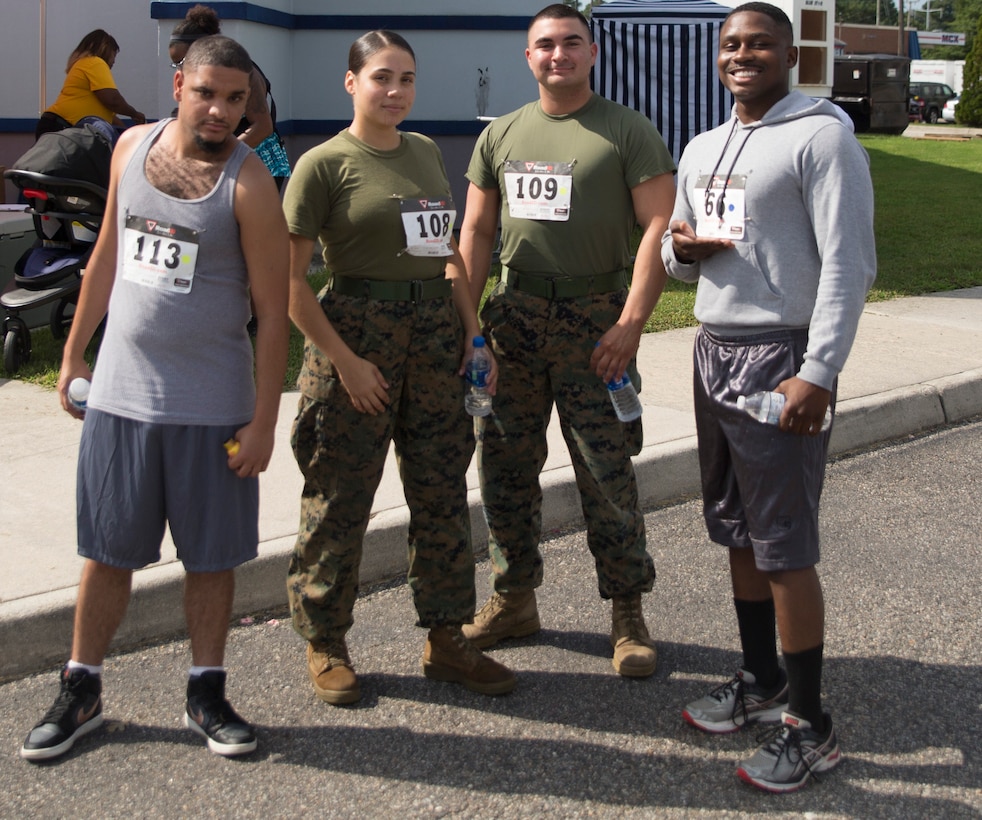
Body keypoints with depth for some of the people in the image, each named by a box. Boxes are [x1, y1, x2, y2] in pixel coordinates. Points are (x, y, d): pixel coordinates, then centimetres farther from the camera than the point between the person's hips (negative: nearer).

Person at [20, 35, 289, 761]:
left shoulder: (248, 183, -10)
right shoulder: (134, 146, 5)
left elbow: (274, 309, -10)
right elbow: (108, 255, 14)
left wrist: (263, 421, -13)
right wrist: (74, 353, 14)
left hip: (213, 406, -3)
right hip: (120, 393, 3)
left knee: (212, 556, 8)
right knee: (108, 552, 11)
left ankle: (207, 695, 24)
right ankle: (81, 694, 24)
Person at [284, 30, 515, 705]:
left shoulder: (426, 153, 12)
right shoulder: (325, 164, -7)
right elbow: (291, 279, -11)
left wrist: (472, 330, 10)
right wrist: (344, 359, -15)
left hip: (435, 331, 6)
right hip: (357, 332, -6)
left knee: (443, 492, 10)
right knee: (341, 498, 2)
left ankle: (446, 640, 22)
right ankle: (326, 644, 18)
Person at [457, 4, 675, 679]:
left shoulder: (628, 131, -1)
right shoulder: (500, 136, 13)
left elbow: (659, 228, -7)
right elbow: (476, 232, 13)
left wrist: (630, 324, -16)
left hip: (594, 320, -4)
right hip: (513, 318, 5)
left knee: (607, 475, -2)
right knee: (505, 467, 9)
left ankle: (628, 615, 11)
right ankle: (516, 599, 25)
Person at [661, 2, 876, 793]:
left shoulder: (821, 137, -8)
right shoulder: (702, 149, 15)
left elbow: (848, 263, -14)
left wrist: (817, 374, -21)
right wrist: (681, 247, -2)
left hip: (780, 361, -7)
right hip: (713, 351, 8)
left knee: (785, 546, -5)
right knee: (738, 531, 14)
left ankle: (810, 725, 6)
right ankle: (761, 680, 28)